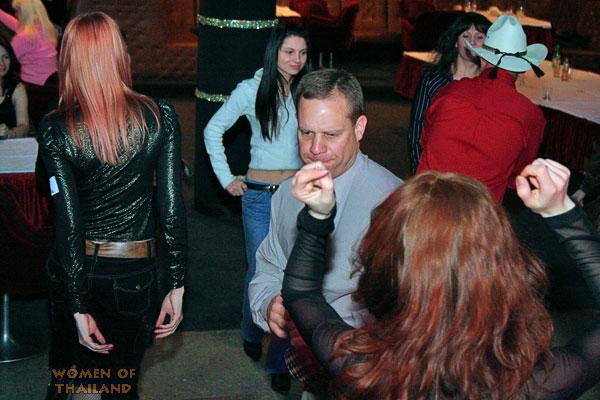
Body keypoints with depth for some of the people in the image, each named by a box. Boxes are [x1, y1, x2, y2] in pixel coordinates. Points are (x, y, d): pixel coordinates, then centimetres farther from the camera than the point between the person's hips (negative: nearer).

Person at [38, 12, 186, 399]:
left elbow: (68, 221, -12)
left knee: (64, 366, 24)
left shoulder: (54, 130, -11)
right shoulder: (161, 116, -9)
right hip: (133, 276, 0)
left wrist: (79, 308, -7)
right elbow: (172, 206, -10)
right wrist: (176, 286, -3)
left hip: (74, 270, 0)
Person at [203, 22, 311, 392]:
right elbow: (213, 131, 5)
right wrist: (226, 177, 2)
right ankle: (252, 333, 34)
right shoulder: (252, 90, -3)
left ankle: (280, 361, 14)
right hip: (259, 195, -2)